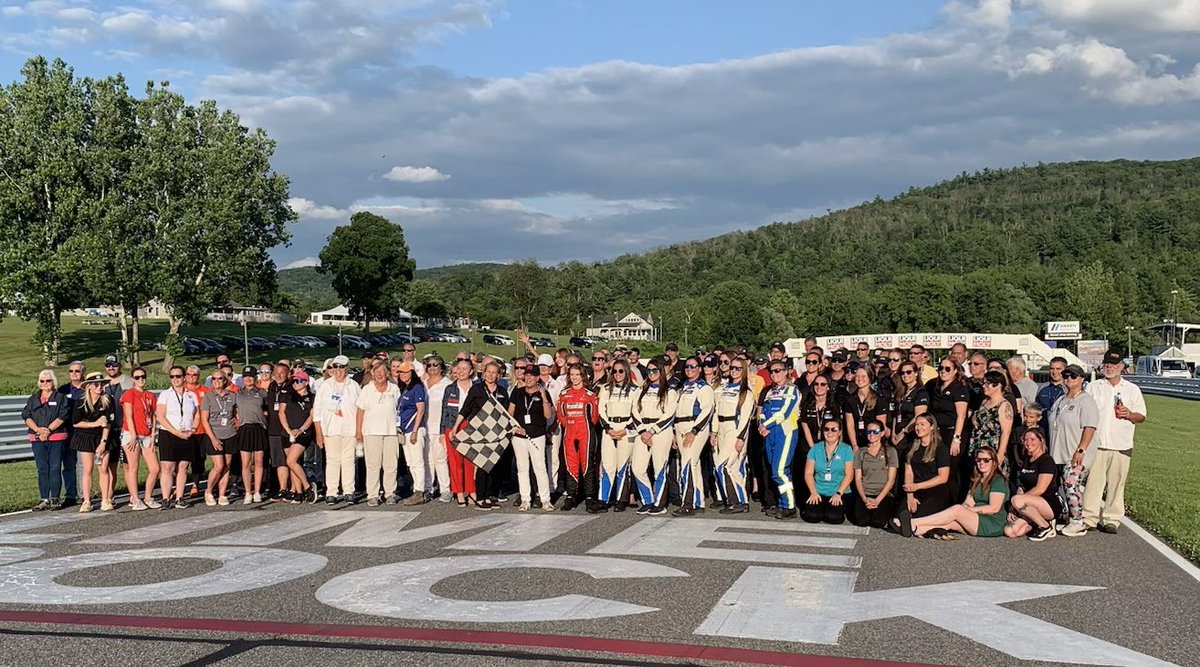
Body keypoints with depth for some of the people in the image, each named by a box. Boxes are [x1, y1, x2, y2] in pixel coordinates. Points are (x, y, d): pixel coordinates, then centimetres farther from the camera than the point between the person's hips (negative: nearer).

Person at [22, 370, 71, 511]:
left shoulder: (60, 398, 5)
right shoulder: (33, 399, 15)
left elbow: (63, 416, -7)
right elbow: (26, 416, 6)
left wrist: (48, 429, -14)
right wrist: (38, 429, -11)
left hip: (56, 437, -3)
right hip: (37, 438, 3)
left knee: (55, 468, -3)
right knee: (42, 469, 3)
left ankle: (55, 498, 1)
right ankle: (44, 499, 5)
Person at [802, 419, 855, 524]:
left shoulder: (846, 449, 2)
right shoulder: (816, 448, 6)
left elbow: (849, 474, -3)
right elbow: (808, 473, 3)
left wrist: (839, 494, -13)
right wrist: (813, 492, -10)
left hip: (840, 492, -1)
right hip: (819, 492, 1)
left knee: (833, 517, -26)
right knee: (812, 516, -24)